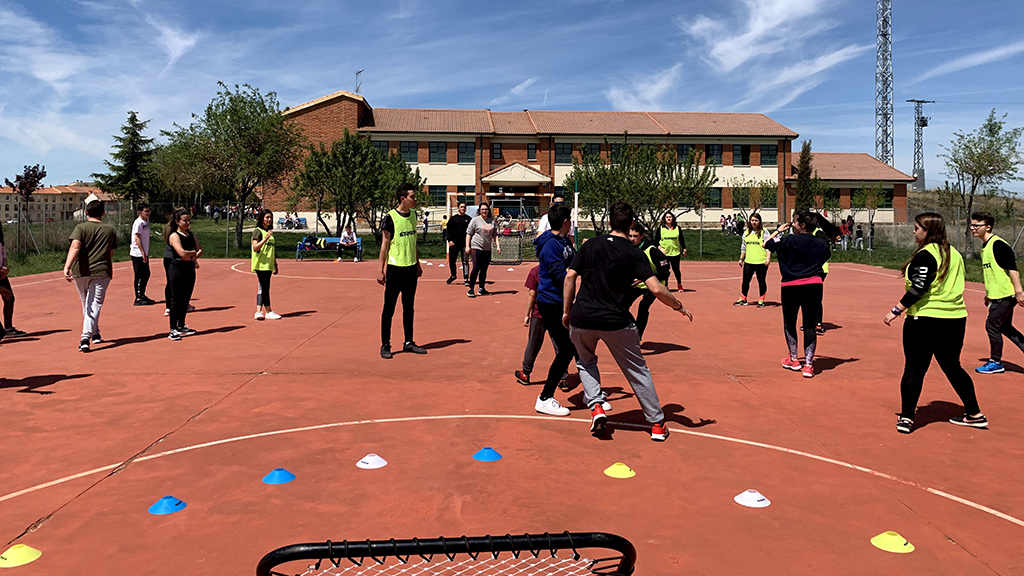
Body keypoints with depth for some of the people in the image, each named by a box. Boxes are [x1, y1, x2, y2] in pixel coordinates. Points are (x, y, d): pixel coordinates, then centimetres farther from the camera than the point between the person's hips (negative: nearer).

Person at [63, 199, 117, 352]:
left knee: (86, 304, 18)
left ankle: (95, 334, 32)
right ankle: (85, 338, -19)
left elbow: (75, 247, -18)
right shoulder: (110, 230, 7)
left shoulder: (81, 228, -1)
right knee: (95, 305, -4)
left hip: (81, 271, 0)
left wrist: (67, 266, -27)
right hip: (102, 271, 0)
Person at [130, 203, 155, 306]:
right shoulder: (138, 223, -13)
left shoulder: (146, 221, 14)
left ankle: (142, 295, 23)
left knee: (146, 275, 13)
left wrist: (146, 253, 17)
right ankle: (138, 298, 0)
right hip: (138, 254, -9)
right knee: (139, 276, -5)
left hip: (144, 254, 9)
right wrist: (143, 253, -22)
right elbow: (137, 238, -18)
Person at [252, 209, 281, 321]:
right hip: (261, 265, -8)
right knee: (265, 288, -6)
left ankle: (259, 312, 8)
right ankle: (269, 312, -1)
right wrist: (265, 238, -27)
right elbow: (255, 248, -16)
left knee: (263, 289, 7)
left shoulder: (269, 232, 18)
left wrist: (275, 265, 21)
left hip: (268, 265, 8)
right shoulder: (258, 231, -5)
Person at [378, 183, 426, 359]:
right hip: (395, 267, -6)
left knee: (409, 307, 12)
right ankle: (385, 345, 8)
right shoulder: (390, 217, -10)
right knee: (389, 308, 1)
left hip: (411, 268, 6)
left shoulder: (413, 215, 9)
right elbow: (385, 244, -8)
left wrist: (418, 264, 19)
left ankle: (408, 343, 21)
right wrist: (381, 270, -9)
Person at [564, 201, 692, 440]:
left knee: (585, 362, 28)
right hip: (616, 322, -2)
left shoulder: (590, 245, 5)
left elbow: (570, 277, 0)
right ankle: (657, 424, 17)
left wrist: (566, 311, 8)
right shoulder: (634, 253, -3)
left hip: (581, 319, 2)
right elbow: (656, 289, -11)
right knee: (638, 370, 13)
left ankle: (596, 406, 9)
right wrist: (679, 306, 4)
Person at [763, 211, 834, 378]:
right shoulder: (822, 244, 7)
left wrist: (779, 230, 19)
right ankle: (808, 365, 4)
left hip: (791, 286, -3)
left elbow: (766, 244, 6)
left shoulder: (789, 240, -5)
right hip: (814, 286, 3)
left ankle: (794, 360, 26)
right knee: (810, 325, 5)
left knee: (789, 323, 15)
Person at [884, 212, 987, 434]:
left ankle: (906, 417, 0)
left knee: (914, 368, -1)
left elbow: (918, 288, -20)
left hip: (924, 319, -8)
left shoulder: (925, 255, -13)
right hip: (955, 319, 8)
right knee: (953, 367, 19)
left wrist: (896, 310, -16)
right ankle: (974, 414, 27)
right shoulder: (954, 254, 11)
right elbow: (954, 286, 19)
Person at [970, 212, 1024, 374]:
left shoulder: (998, 244, -17)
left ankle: (996, 362, 12)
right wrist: (988, 293, 25)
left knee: (992, 326, -1)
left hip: (1005, 295, -9)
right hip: (997, 295, 9)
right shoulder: (985, 246, 12)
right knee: (1005, 327, 15)